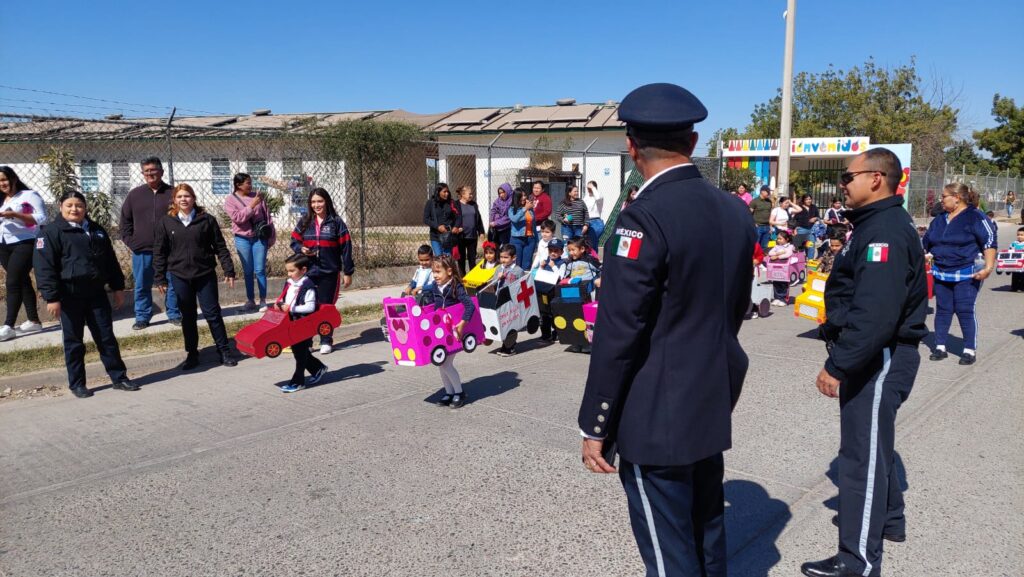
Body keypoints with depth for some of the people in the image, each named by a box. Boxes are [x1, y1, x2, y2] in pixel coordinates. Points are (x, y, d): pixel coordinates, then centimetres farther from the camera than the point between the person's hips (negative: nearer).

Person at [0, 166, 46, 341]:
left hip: (25, 244, -7)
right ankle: (34, 321, 15)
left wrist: (15, 215, -22)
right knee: (23, 282, 10)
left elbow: (42, 218, -15)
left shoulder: (29, 195, -5)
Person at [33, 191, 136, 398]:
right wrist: (52, 297, -16)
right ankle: (77, 384, 16)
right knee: (74, 342, 6)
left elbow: (111, 261, 17)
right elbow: (44, 268, -11)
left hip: (96, 294, 4)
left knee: (107, 337, 8)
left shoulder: (97, 231, 11)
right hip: (70, 297, -4)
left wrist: (117, 287, 14)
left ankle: (119, 377, 14)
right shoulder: (51, 232, -6)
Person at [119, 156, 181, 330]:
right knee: (142, 286, 7)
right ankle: (142, 317, 17)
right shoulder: (134, 194, 8)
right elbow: (125, 220, 12)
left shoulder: (172, 193, 2)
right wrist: (130, 242, 2)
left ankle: (174, 314, 17)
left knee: (173, 284, 5)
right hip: (141, 250, 2)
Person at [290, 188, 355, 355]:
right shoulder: (304, 222, 8)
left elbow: (345, 247, -1)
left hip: (329, 272, -2)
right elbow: (294, 241, 13)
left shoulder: (336, 222, -1)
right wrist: (301, 249, -12)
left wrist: (348, 272, -3)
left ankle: (326, 341, 18)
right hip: (308, 272, 2)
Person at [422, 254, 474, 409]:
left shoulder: (456, 288, -17)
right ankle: (449, 393, 24)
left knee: (446, 363, -7)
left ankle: (459, 392, 10)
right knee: (441, 363, 10)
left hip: (453, 332, -7)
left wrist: (462, 323, -33)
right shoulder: (434, 287, 3)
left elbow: (470, 305, -27)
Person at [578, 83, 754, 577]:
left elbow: (617, 333, -20)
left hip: (657, 417, -8)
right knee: (707, 537, 22)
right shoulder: (735, 212, 4)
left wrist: (595, 425, -11)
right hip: (713, 405, 8)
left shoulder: (644, 218, -20)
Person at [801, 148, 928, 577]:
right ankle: (887, 518, 42)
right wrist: (836, 326, 18)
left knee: (863, 452, -3)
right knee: (873, 441, 23)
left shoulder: (885, 230, -21)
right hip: (876, 356, 11)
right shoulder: (879, 223, 13)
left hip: (880, 360, -11)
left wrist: (837, 366, -28)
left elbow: (875, 314, -30)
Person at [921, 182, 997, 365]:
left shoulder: (975, 217, -6)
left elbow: (989, 242, -12)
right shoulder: (938, 220, 13)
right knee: (943, 311, 8)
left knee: (965, 311, -5)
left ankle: (970, 350, 5)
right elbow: (926, 244, 23)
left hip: (966, 276, -6)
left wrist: (988, 267, -20)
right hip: (941, 274, 6)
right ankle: (940, 347, 15)